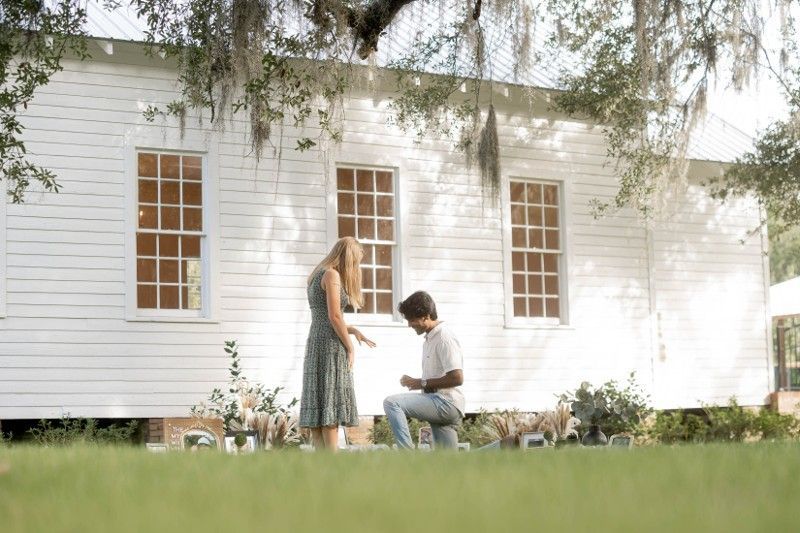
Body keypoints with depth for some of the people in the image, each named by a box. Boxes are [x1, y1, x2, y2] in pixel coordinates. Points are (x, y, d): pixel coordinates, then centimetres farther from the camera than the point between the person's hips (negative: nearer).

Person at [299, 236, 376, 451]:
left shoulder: (318, 275, 20)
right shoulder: (332, 275, -9)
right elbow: (334, 316, -15)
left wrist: (353, 330, 14)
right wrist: (350, 347, -8)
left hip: (315, 342, 9)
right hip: (330, 344, -9)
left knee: (318, 405, 5)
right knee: (331, 403, -9)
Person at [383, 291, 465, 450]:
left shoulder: (444, 338, -12)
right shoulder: (430, 339, 19)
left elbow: (457, 378, -20)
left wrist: (422, 383, -15)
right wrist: (414, 382, 6)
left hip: (446, 403, -10)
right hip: (440, 406, 10)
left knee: (392, 403, -20)